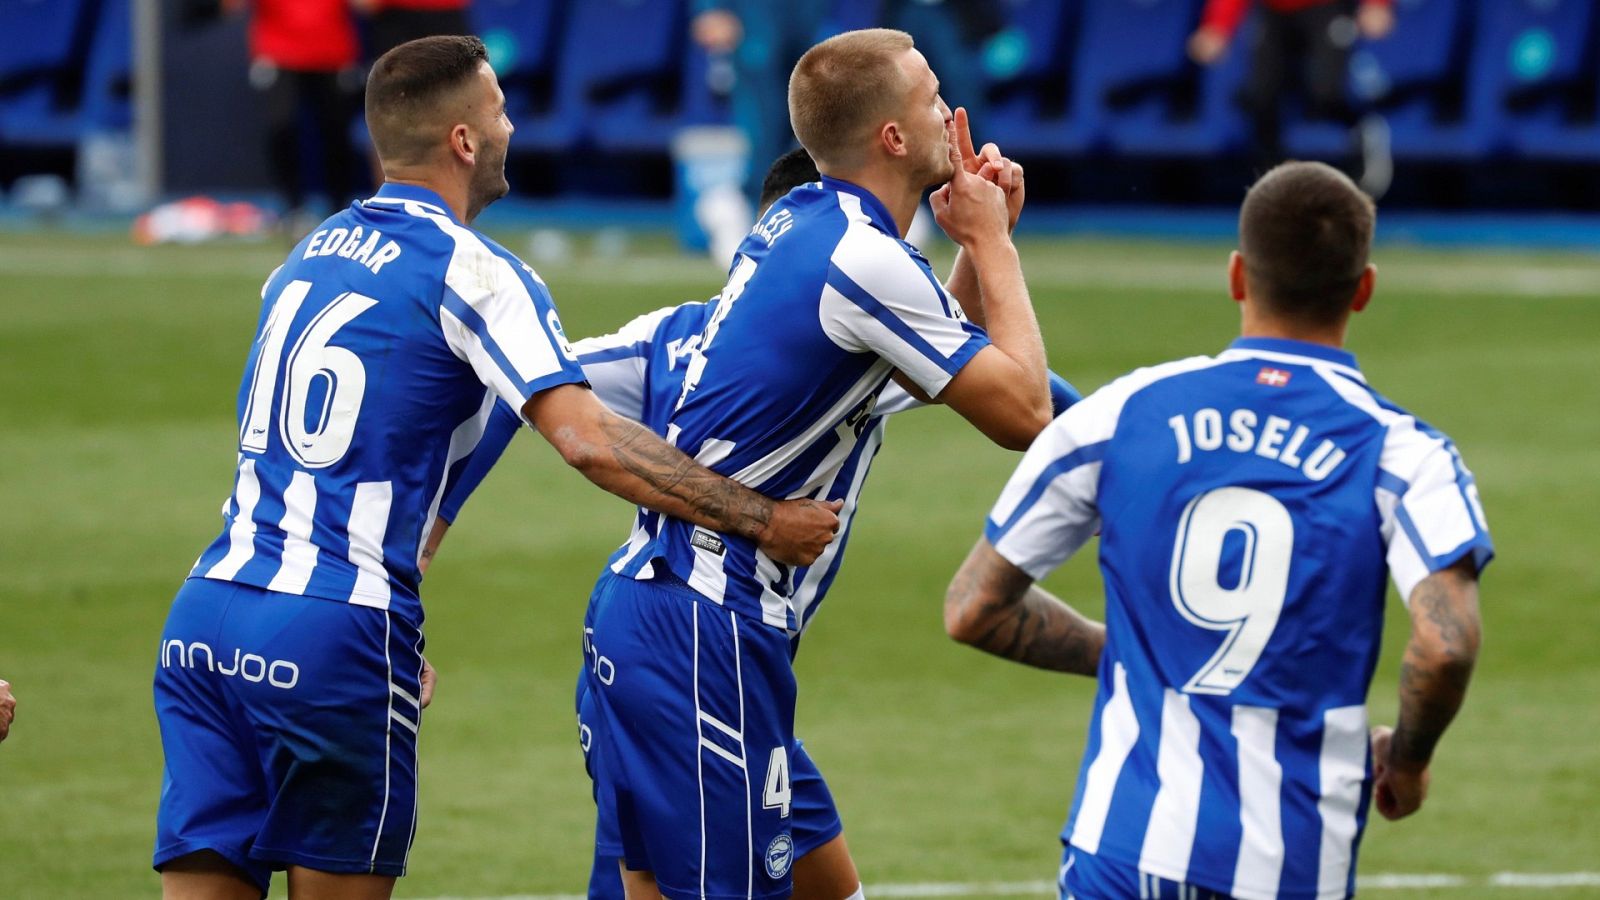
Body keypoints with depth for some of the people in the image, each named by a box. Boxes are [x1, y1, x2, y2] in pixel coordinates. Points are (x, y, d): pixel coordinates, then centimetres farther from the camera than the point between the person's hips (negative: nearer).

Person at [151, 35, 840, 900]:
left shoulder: (309, 255, 18)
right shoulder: (468, 270, -5)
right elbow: (587, 439, -16)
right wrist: (761, 519, -10)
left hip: (205, 613, 6)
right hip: (335, 635, -6)